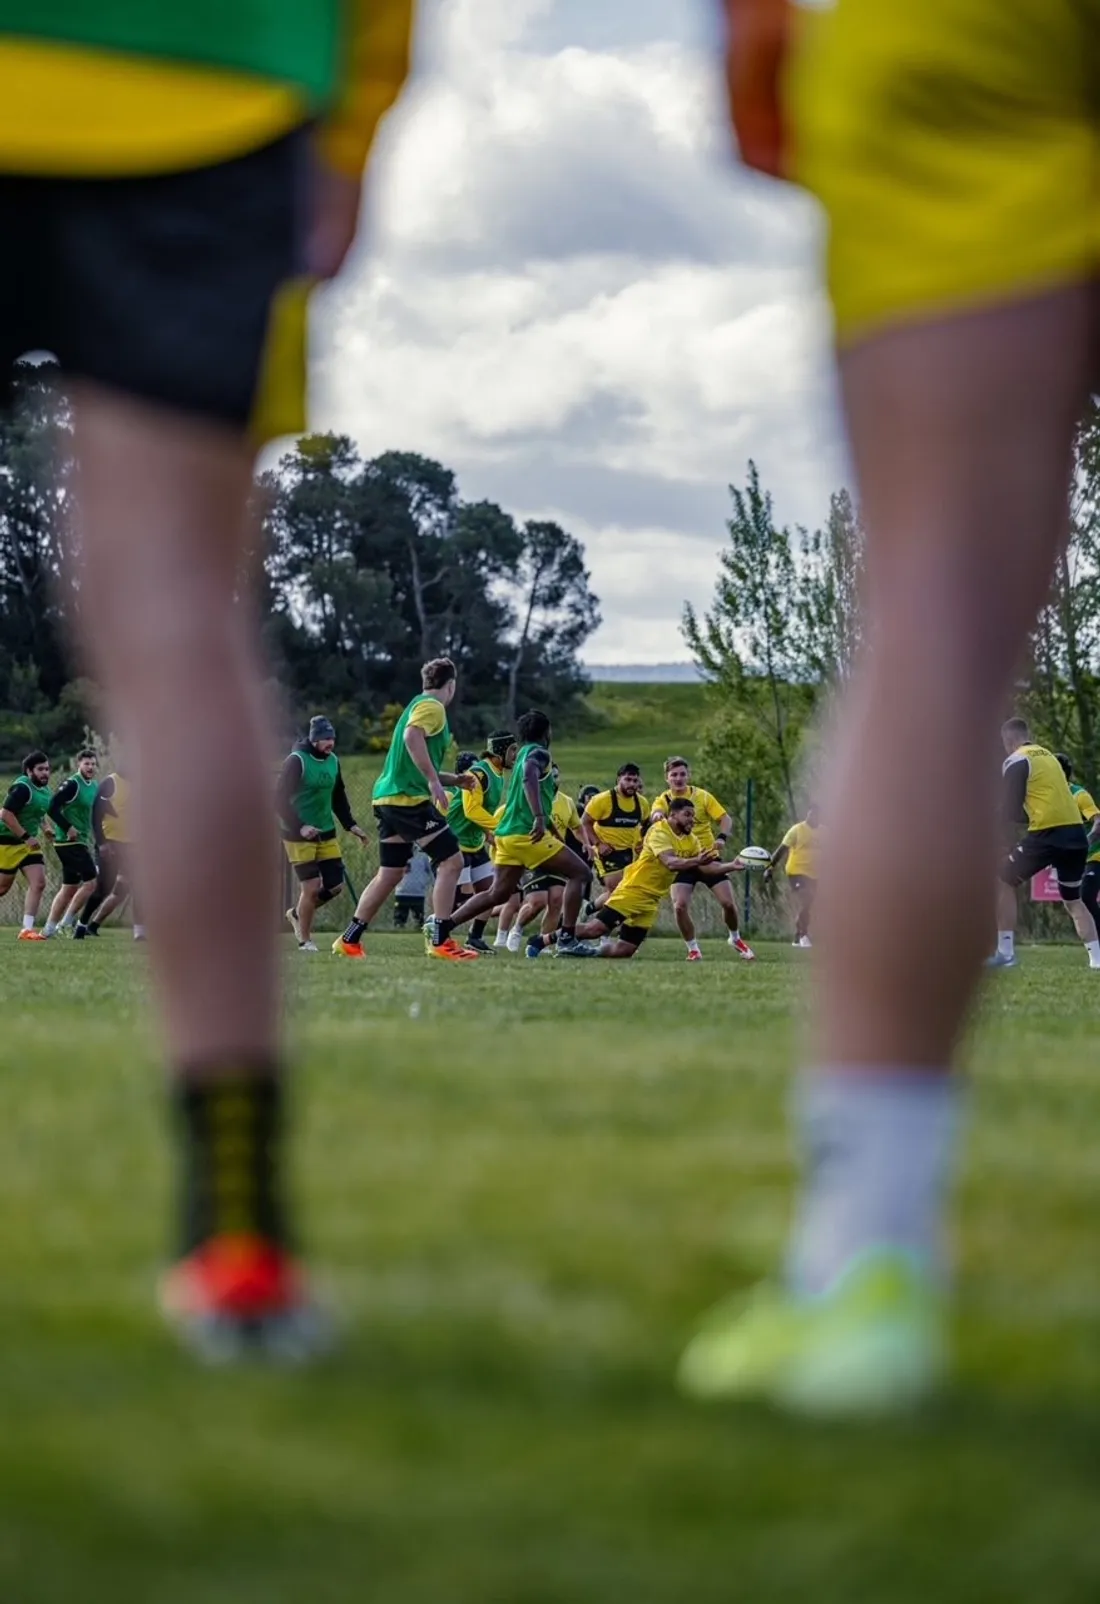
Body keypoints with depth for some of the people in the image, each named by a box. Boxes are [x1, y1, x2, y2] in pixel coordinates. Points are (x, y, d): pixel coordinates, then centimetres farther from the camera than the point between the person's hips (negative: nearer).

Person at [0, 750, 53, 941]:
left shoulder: (44, 790, 9)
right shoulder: (22, 788, -20)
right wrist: (27, 837, -26)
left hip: (28, 843, 8)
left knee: (38, 883, -6)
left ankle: (27, 929, -6)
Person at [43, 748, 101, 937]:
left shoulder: (93, 786, 14)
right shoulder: (72, 784, -14)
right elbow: (52, 808, -20)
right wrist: (68, 828, -21)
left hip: (79, 842, 9)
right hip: (69, 842, -9)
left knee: (69, 888, 11)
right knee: (90, 881, -12)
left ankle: (49, 928, 16)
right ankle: (66, 921, -4)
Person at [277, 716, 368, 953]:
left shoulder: (333, 761, 7)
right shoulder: (297, 761, -14)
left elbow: (338, 797, 19)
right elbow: (280, 800, -16)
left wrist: (350, 825, 9)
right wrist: (300, 827, -25)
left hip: (326, 833, 7)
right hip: (299, 836, -7)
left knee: (335, 884, 2)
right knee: (311, 886, -10)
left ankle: (297, 914, 26)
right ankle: (304, 940, 7)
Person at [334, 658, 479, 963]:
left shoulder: (418, 706, 24)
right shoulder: (431, 707, -6)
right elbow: (412, 737, -26)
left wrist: (454, 780, 25)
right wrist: (434, 780, -27)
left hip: (389, 798, 10)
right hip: (410, 800, -10)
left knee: (390, 874, 15)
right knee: (451, 861, -9)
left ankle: (349, 940, 18)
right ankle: (440, 940, -13)